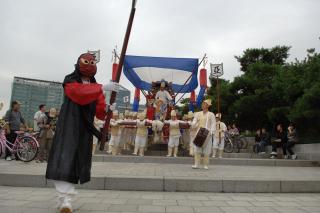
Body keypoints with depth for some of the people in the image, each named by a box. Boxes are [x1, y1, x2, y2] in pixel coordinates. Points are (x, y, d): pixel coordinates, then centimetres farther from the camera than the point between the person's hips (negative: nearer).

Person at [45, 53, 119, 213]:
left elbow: (99, 110, 3)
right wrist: (102, 88, -32)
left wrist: (107, 109, -20)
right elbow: (80, 93, -24)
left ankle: (64, 197, 21)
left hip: (84, 129, 5)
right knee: (65, 158, -15)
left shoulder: (95, 87, 14)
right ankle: (66, 200, -14)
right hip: (68, 126, -5)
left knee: (79, 160, 6)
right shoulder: (70, 81, 0)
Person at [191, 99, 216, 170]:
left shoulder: (211, 114, 4)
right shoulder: (198, 114, 13)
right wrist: (194, 124, -18)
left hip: (207, 134, -2)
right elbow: (194, 122, 6)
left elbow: (213, 125, -2)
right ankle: (196, 164, 2)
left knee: (206, 150, 1)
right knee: (197, 149, -3)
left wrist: (211, 133, -15)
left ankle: (206, 165, 9)